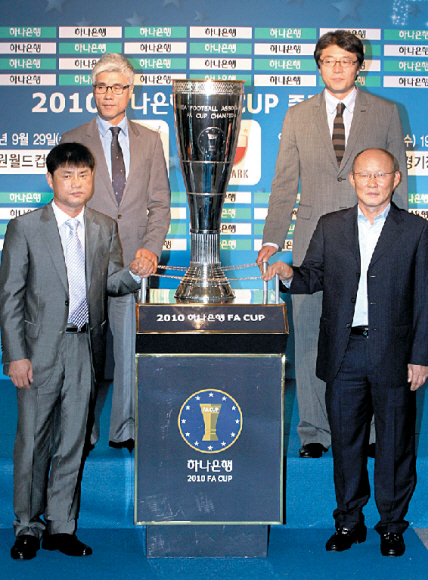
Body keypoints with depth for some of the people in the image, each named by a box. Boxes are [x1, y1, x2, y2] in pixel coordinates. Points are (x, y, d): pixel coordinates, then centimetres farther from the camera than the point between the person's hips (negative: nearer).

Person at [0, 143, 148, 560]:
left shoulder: (105, 228, 9)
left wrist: (133, 274, -9)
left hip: (85, 348, 3)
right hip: (40, 349, -3)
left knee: (73, 440, 10)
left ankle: (61, 526, 22)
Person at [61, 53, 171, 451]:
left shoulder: (150, 141, 12)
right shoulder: (73, 140, 7)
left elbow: (160, 203, 10)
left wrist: (150, 248, -5)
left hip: (134, 260, 1)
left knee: (130, 345, 2)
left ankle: (124, 430, 14)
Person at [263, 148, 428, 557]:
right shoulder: (330, 226, 9)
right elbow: (313, 278, 9)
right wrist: (289, 275, -14)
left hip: (393, 354, -2)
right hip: (343, 354, 2)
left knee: (394, 444, 7)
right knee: (345, 440, 11)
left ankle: (392, 525, 24)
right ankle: (349, 521, 26)